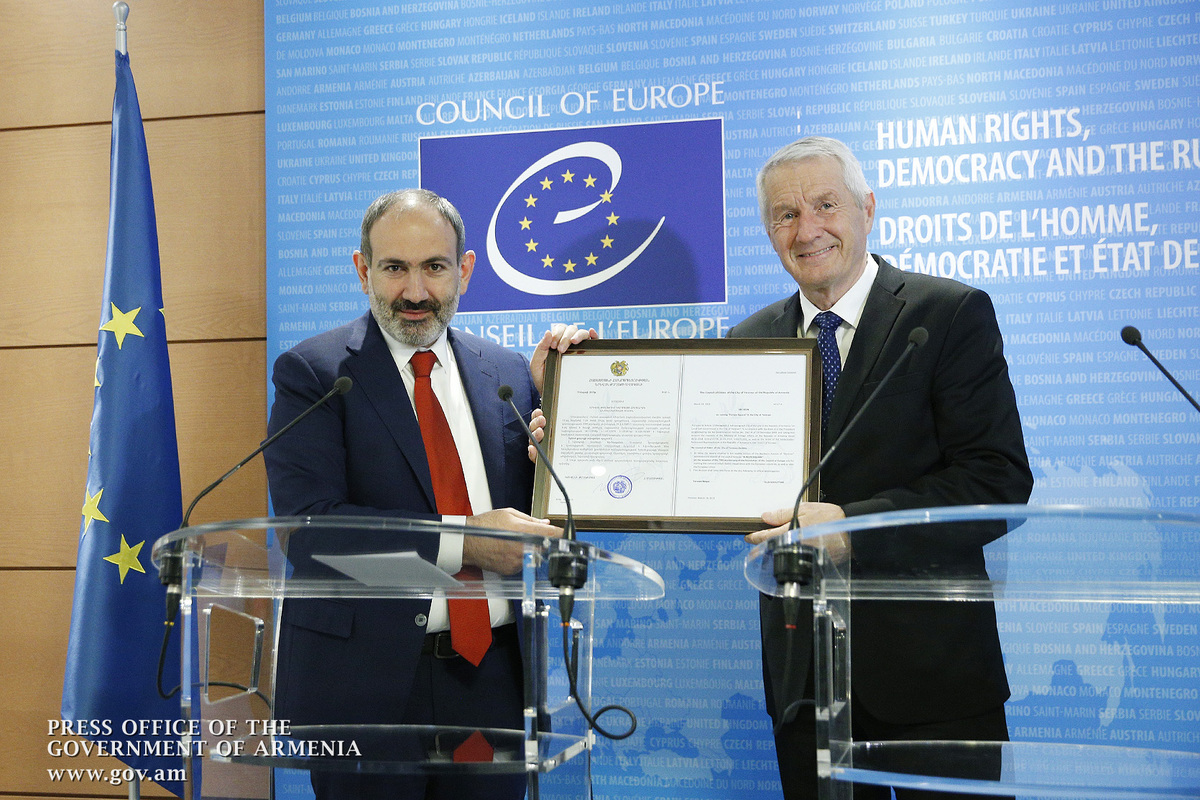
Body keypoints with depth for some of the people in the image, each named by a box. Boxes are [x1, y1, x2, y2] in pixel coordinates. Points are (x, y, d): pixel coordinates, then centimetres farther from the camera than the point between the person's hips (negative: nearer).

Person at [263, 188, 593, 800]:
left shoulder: (506, 374, 8)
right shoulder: (311, 372, -4)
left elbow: (540, 511, 10)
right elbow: (307, 527, -15)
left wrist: (547, 394, -3)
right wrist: (461, 541, -20)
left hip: (491, 679, 4)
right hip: (364, 678, -3)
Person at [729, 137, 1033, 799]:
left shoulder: (952, 314, -5)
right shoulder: (750, 340, 10)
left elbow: (1000, 481, -13)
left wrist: (852, 527, -24)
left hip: (928, 668, -3)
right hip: (800, 665, 4)